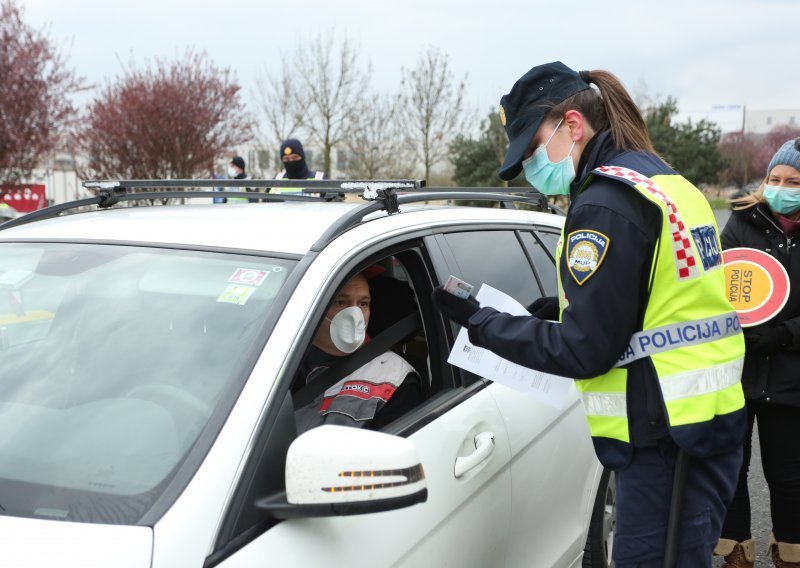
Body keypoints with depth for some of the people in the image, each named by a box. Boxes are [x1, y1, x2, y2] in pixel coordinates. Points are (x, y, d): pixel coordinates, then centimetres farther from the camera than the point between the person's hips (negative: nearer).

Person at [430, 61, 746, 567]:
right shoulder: (669, 183, 14)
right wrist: (566, 307, 12)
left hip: (663, 435, -10)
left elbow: (584, 351, -17)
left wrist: (478, 322, -8)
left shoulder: (605, 203, -16)